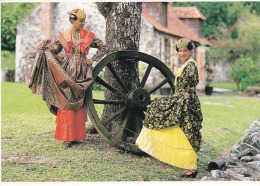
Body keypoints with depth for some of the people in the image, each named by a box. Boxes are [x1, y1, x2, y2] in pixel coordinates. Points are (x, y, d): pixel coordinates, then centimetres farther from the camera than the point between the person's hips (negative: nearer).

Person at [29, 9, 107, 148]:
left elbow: (103, 48, 11)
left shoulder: (89, 36, 4)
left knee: (79, 105, 1)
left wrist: (93, 60, 3)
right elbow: (54, 51, 6)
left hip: (81, 73, 1)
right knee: (66, 104, -4)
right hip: (66, 73, 0)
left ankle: (77, 135, 7)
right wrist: (44, 47, -12)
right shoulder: (63, 36, 4)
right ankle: (67, 137, -1)